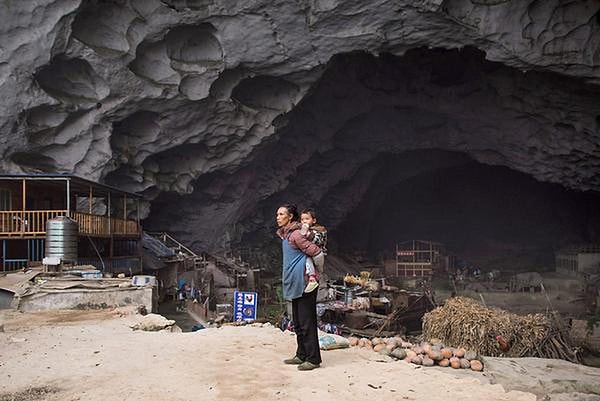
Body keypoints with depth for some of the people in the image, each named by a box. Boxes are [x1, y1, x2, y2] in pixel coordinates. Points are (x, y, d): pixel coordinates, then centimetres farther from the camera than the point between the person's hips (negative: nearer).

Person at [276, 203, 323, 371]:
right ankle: (302, 355, 26)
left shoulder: (295, 234, -14)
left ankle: (313, 359, 0)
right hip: (295, 284, 10)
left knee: (307, 322, -6)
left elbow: (317, 253, -17)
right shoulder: (285, 235, 16)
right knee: (297, 322, 16)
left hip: (303, 283, -10)